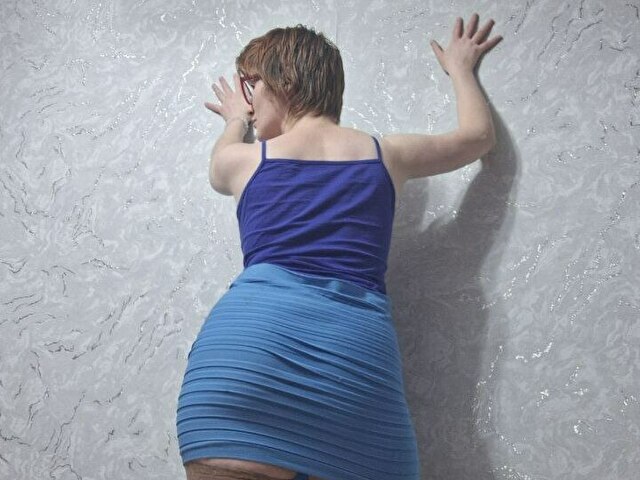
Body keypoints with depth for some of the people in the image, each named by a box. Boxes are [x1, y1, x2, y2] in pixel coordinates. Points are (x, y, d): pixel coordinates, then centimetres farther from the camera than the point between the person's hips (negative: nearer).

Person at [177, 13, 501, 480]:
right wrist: (460, 68, 56)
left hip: (250, 339, -1)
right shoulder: (385, 156, 22)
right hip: (357, 351, 2)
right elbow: (479, 133, 39)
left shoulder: (244, 159, 19)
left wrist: (235, 121, 67)